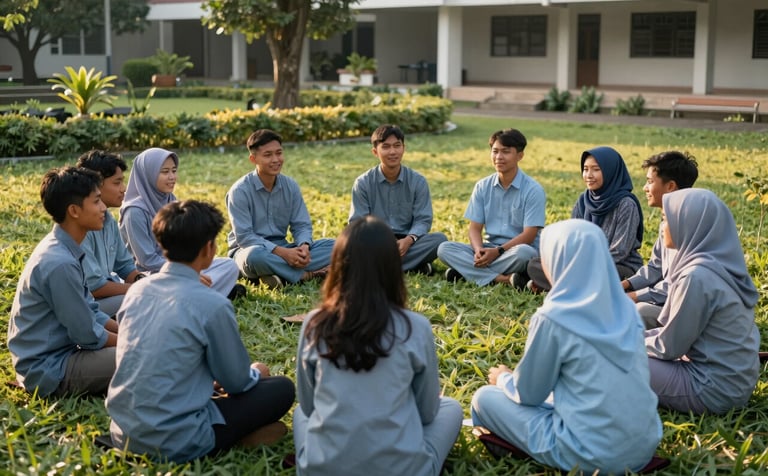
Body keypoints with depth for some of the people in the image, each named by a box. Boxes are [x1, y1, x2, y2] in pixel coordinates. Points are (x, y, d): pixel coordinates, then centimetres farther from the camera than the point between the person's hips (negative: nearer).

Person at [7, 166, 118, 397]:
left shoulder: (62, 249, 3)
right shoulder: (60, 263, -27)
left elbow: (90, 311, 10)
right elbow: (88, 336, -21)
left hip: (54, 353, 9)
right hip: (49, 368, -9)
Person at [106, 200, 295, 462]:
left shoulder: (137, 290, 2)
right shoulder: (212, 304, -17)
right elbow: (237, 382, -4)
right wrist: (256, 372, 19)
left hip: (123, 434, 7)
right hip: (177, 444, -6)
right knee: (283, 387, 6)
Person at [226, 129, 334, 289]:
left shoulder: (290, 186, 2)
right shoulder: (240, 191, -13)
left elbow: (302, 225, 3)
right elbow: (244, 236, -18)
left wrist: (304, 246, -22)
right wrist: (282, 252, -29)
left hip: (281, 250, 5)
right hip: (248, 249, -5)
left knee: (332, 246, -13)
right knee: (256, 255, -42)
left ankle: (279, 274, -27)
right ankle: (307, 274, -24)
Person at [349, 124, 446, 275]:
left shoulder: (418, 181, 2)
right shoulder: (363, 183, 0)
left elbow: (422, 220, -2)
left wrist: (409, 240, -24)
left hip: (405, 243, 1)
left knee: (439, 239, -27)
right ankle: (415, 265, -33)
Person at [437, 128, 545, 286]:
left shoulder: (533, 190, -6)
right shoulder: (483, 187, 7)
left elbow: (529, 235, -12)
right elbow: (475, 228, 4)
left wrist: (498, 251, -23)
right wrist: (479, 251, -19)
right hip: (490, 248, 4)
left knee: (523, 252, -40)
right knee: (445, 249, -19)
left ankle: (467, 270, -25)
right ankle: (503, 278, -32)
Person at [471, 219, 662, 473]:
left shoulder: (553, 318, -16)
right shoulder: (625, 307, 2)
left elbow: (528, 394, -3)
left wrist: (503, 378, 19)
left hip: (592, 455, -7)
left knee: (484, 398, 9)